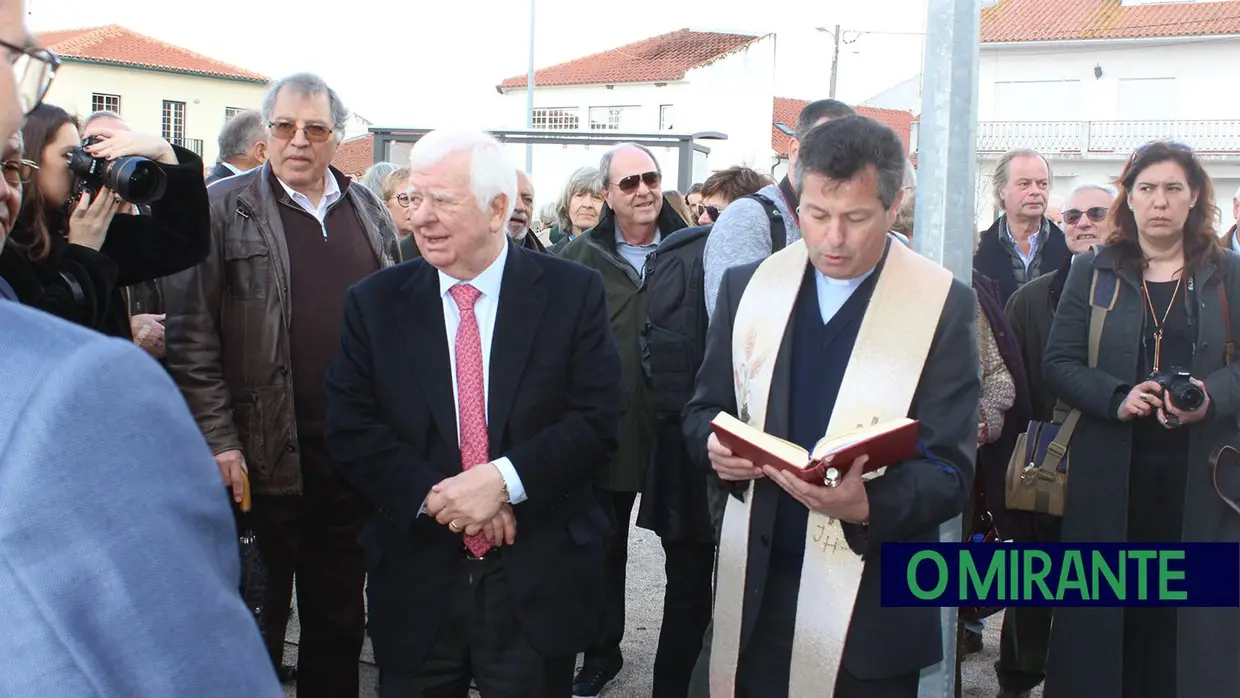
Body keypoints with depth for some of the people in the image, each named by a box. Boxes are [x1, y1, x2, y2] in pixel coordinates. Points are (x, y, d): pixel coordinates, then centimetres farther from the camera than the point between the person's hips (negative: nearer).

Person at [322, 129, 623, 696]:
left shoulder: (573, 293, -3)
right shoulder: (374, 303, 2)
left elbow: (598, 421, -7)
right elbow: (349, 430, -3)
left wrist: (503, 479, -20)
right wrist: (433, 496, -16)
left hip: (538, 585, -1)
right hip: (414, 583, 2)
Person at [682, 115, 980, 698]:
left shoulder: (943, 305, -7)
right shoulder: (747, 286, 3)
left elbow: (950, 471, -9)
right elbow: (703, 409, 11)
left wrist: (867, 506, -29)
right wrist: (716, 445, -13)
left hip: (871, 605, -2)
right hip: (754, 586, 3)